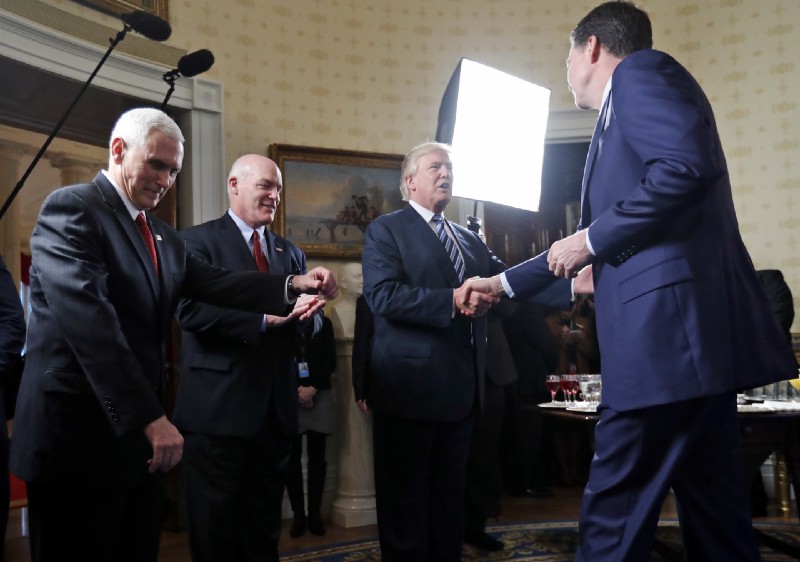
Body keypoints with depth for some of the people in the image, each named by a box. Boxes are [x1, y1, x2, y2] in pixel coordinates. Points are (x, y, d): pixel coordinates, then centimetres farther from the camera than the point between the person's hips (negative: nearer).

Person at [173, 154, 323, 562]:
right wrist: (264, 316, -25)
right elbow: (190, 309, -17)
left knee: (264, 527, 18)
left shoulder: (290, 252, 16)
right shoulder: (197, 240, -3)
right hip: (218, 407, -5)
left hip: (276, 408, 6)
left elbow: (312, 322, 9)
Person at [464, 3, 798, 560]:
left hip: (670, 320, -10)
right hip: (693, 333, 10)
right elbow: (603, 236, 32)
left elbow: (688, 167, -20)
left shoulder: (639, 71, -1)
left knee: (615, 512, -3)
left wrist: (591, 239, -10)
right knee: (713, 506, 13)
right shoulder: (622, 116, 28)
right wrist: (505, 282, 37)